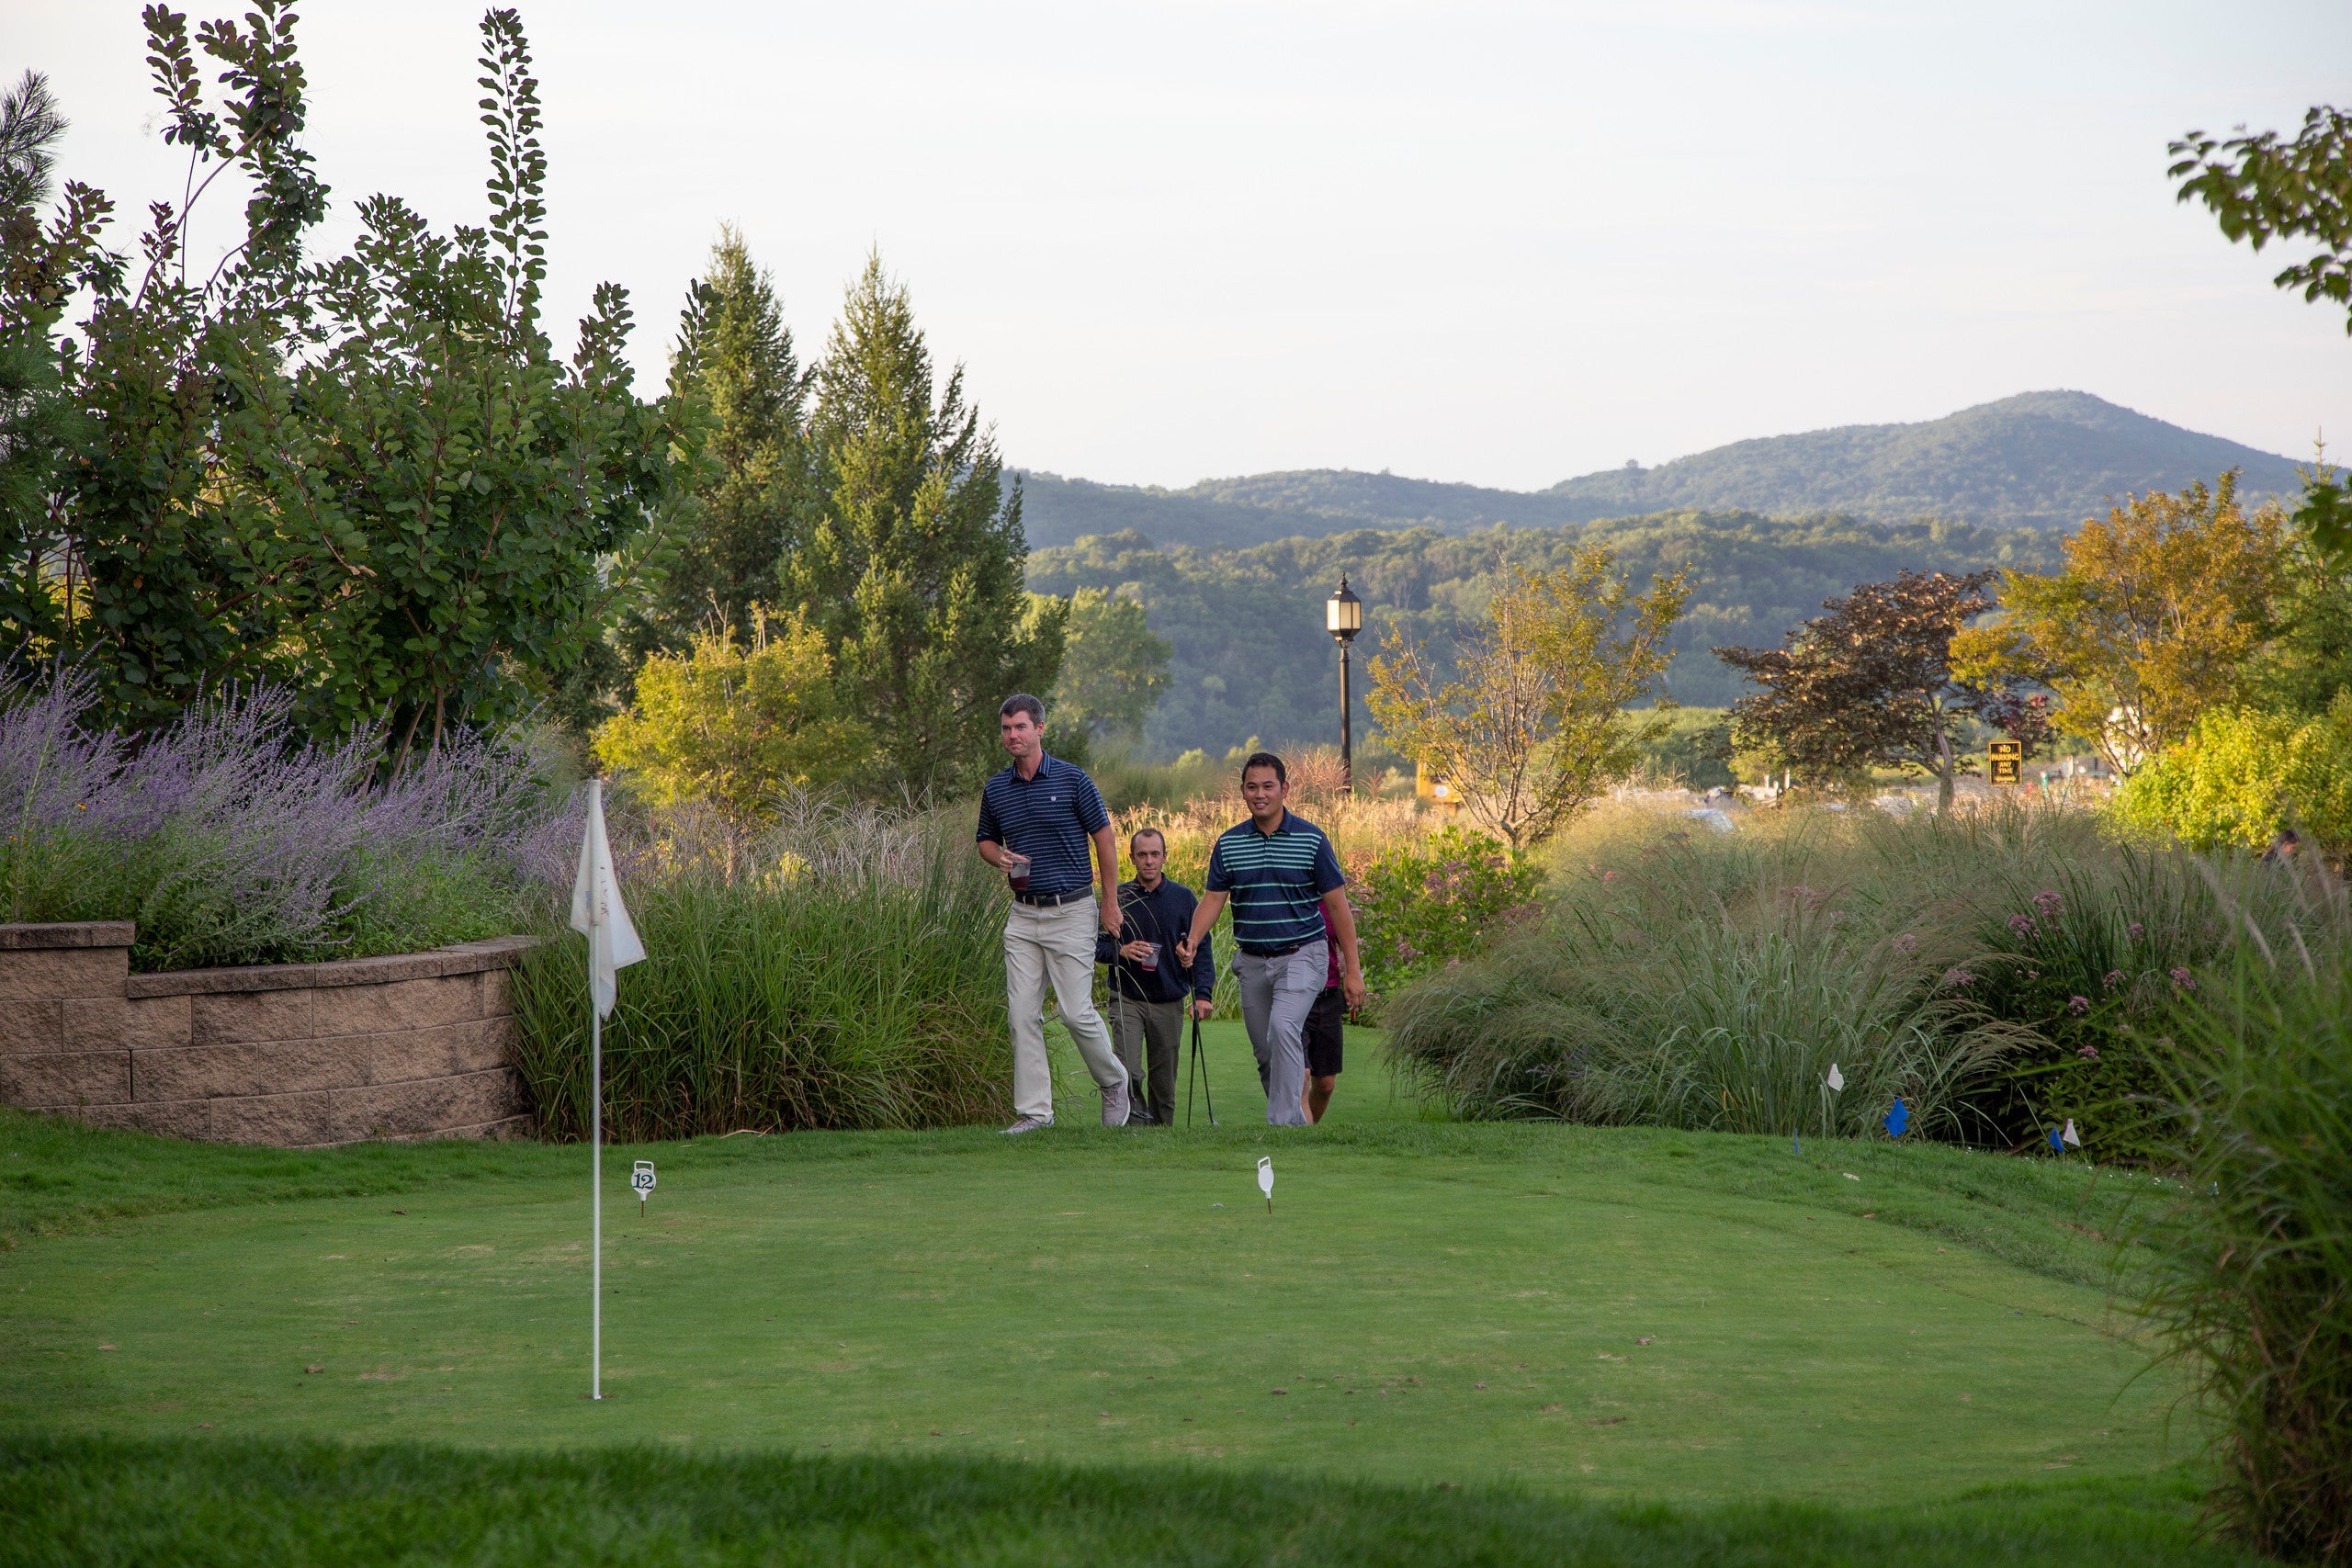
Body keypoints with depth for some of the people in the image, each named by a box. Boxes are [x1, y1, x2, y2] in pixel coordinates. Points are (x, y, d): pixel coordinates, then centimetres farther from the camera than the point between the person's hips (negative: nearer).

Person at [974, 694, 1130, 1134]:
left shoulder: (1072, 780, -6)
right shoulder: (995, 789, 7)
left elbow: (1104, 838, 0)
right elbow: (986, 840, 21)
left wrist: (1111, 902, -2)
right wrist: (1000, 857, -3)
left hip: (1071, 912, -4)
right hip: (1023, 915, 5)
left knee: (1076, 1013, -7)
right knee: (1023, 1016, 0)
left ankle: (1113, 1082, 19)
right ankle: (1033, 1110, 5)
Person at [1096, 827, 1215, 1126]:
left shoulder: (1183, 898, 4)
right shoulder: (1118, 898, 2)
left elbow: (1201, 949, 4)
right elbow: (1096, 946, 5)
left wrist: (1202, 993, -8)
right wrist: (1121, 951, -16)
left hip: (1170, 1003, 1)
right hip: (1127, 1000, -1)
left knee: (1164, 1078, 7)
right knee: (1128, 1071, -17)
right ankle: (1135, 1121, -3)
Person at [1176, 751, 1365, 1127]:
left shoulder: (1311, 839, -5)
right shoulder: (1229, 843, 4)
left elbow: (1337, 905, -2)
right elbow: (1213, 899, 4)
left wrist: (1352, 969, -3)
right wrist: (1192, 940, -17)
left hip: (1301, 955, -4)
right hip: (1252, 961, 5)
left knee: (1283, 1026, -27)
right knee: (1265, 1050, 10)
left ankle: (1283, 1121, -27)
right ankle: (1296, 1117, 27)